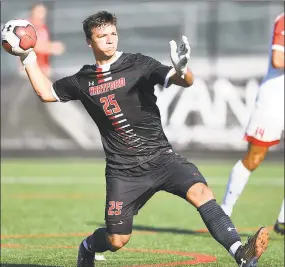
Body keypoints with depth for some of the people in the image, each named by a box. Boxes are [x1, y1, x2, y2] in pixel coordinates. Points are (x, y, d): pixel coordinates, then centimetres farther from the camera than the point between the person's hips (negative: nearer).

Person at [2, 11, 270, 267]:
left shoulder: (138, 65, -3)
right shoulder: (84, 81, 7)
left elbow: (184, 81, -15)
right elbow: (46, 92, 23)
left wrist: (182, 70, -38)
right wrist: (28, 58, 18)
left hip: (160, 157, -2)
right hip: (122, 169, 2)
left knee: (200, 191, -28)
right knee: (116, 240, 4)